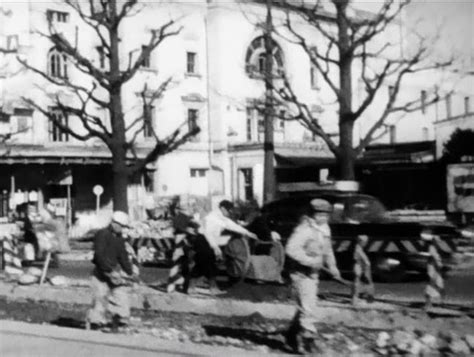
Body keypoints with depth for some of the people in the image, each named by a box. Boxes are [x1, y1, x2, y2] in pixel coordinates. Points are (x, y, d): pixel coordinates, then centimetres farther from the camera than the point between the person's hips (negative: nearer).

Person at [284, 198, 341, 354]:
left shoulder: (325, 229, 8)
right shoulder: (304, 229, -20)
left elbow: (327, 248, 20)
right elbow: (291, 249, -29)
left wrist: (332, 265, 8)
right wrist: (309, 261, -32)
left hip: (313, 273, 9)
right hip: (301, 272, -9)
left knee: (306, 306, 16)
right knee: (307, 306, -11)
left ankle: (292, 335, 31)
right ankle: (308, 338, -4)